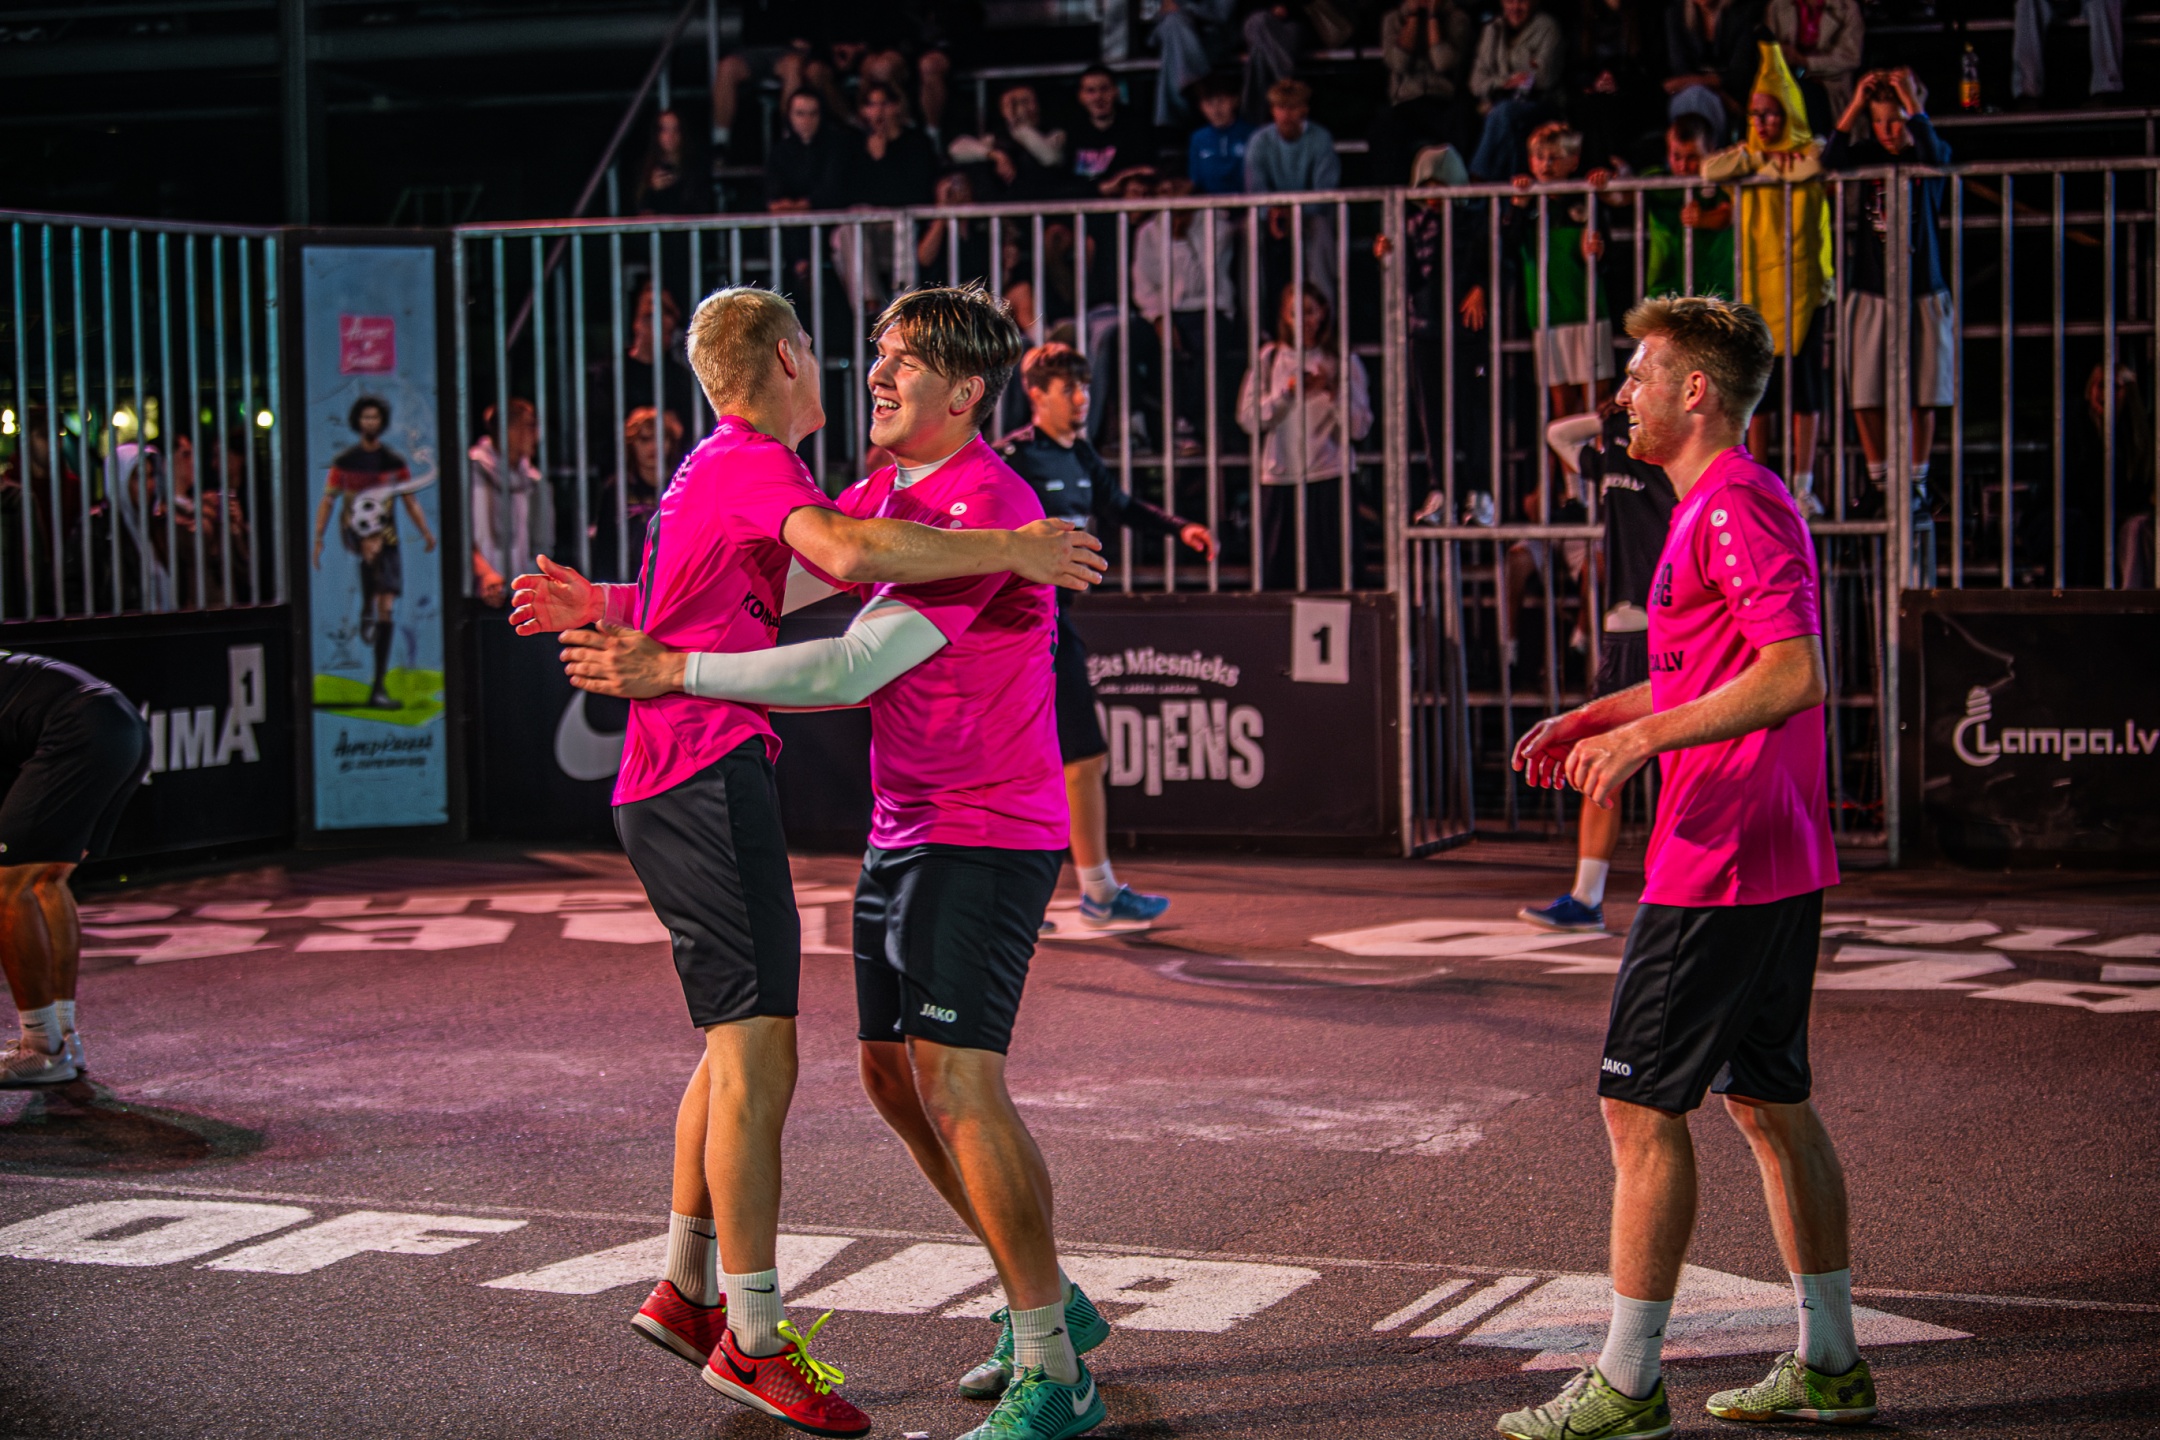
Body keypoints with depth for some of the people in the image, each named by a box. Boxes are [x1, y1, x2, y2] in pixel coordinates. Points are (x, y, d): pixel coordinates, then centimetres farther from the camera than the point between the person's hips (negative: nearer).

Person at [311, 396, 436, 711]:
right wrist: (318, 539, -2)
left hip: (387, 538, 2)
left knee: (387, 608, -4)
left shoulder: (395, 461, 8)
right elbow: (328, 501, 6)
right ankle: (366, 610, -28)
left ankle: (379, 688, -2)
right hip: (354, 531, -2)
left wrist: (426, 532, -4)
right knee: (372, 547, -41)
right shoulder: (345, 460, 5)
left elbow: (410, 501, 10)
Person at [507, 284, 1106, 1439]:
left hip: (667, 788, 11)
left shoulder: (711, 472, 21)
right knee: (759, 1057, -11)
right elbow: (853, 553, -31)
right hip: (708, 777, -11)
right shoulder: (754, 464, -12)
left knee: (740, 1040, 18)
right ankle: (753, 1339, -7)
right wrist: (1011, 551, -25)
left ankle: (685, 1289, 26)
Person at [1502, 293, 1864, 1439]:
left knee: (1640, 1105, -5)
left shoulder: (1735, 508, -15)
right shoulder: (1729, 505, 18)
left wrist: (1646, 735, -23)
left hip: (1717, 866, -11)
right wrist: (1596, 717, 18)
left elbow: (1795, 676, -25)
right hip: (1777, 864, 11)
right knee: (1768, 1100, 14)